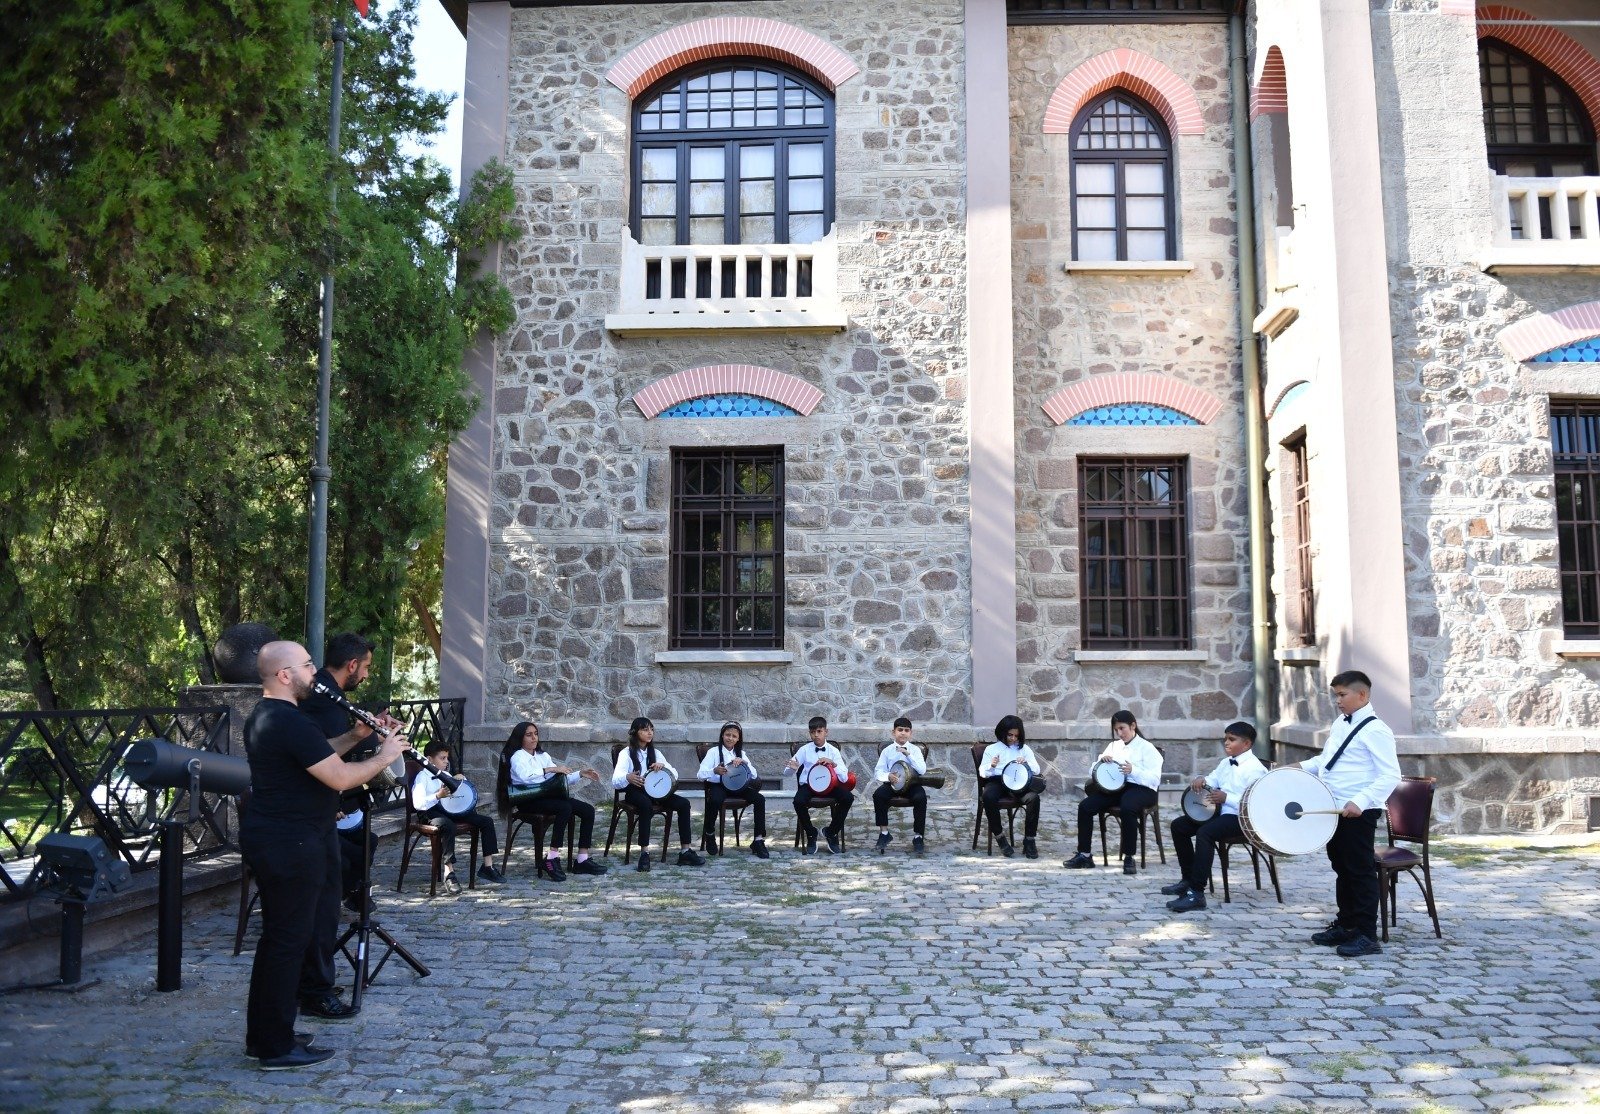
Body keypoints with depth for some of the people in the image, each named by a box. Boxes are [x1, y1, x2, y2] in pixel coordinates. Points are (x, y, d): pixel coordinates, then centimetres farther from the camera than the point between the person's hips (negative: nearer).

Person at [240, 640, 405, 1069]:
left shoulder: (263, 717, 12)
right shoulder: (291, 722, -21)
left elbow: (319, 755, 22)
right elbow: (340, 778, -23)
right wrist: (384, 756, -9)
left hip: (268, 838, 11)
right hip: (291, 844, -11)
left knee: (277, 937, 18)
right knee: (290, 941, -2)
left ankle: (262, 1035, 27)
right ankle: (277, 1048, 7)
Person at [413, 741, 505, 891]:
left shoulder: (446, 775, 21)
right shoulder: (423, 777, -3)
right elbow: (417, 804, -18)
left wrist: (458, 782, 9)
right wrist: (438, 796, -29)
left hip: (450, 810, 8)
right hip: (430, 812, -8)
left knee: (486, 821, -7)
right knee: (448, 826, -42)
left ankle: (488, 866, -4)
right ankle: (449, 872, -35)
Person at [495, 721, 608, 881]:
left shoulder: (543, 755, 23)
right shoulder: (517, 756, 0)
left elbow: (561, 778, 21)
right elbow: (525, 776, -21)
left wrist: (580, 774, 6)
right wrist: (551, 769, -23)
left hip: (549, 796, 8)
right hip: (529, 801, -7)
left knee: (588, 810, -10)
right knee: (565, 808, -34)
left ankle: (583, 860, -11)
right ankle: (551, 859, -31)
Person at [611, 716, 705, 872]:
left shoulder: (654, 753, 13)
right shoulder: (626, 753, -4)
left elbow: (675, 776, 7)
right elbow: (615, 780, -20)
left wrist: (663, 766, -15)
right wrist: (628, 777, -43)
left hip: (653, 790, 5)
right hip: (635, 792, -5)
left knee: (683, 803, -18)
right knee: (646, 804, -39)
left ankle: (685, 851, -18)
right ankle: (644, 853, -35)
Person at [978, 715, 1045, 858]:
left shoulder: (1024, 749, 18)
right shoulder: (992, 748, 14)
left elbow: (1036, 770, 9)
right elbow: (982, 772, 5)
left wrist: (1026, 764, -13)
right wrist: (991, 766, -18)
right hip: (997, 781, -1)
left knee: (1034, 798, -32)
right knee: (988, 796, -37)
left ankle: (1029, 840, -19)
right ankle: (1000, 838, -22)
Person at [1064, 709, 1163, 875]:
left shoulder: (1147, 748, 3)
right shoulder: (1113, 745, 18)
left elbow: (1155, 779, -9)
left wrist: (1133, 771, -24)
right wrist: (1102, 761, -4)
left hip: (1140, 788, -5)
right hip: (1114, 786, 5)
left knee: (1127, 809, -39)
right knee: (1085, 806, -19)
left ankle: (1129, 858, -25)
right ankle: (1084, 855, -12)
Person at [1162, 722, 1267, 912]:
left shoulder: (1254, 769, -14)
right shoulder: (1226, 763, 14)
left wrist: (1226, 798, -25)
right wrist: (1202, 781, -1)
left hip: (1241, 818, -10)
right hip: (1220, 811, 10)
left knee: (1205, 833, -34)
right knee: (1179, 826, 7)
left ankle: (1196, 893, -32)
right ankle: (1188, 879, 17)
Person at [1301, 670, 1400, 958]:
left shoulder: (1375, 730, -15)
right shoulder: (1339, 724, 12)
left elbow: (1390, 776, -20)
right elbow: (1325, 759, 25)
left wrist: (1360, 801, -29)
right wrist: (1302, 767, 7)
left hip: (1357, 813, -8)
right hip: (1334, 810, 9)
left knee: (1360, 872, 0)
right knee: (1341, 869, 17)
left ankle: (1367, 936, 9)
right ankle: (1346, 925, 29)